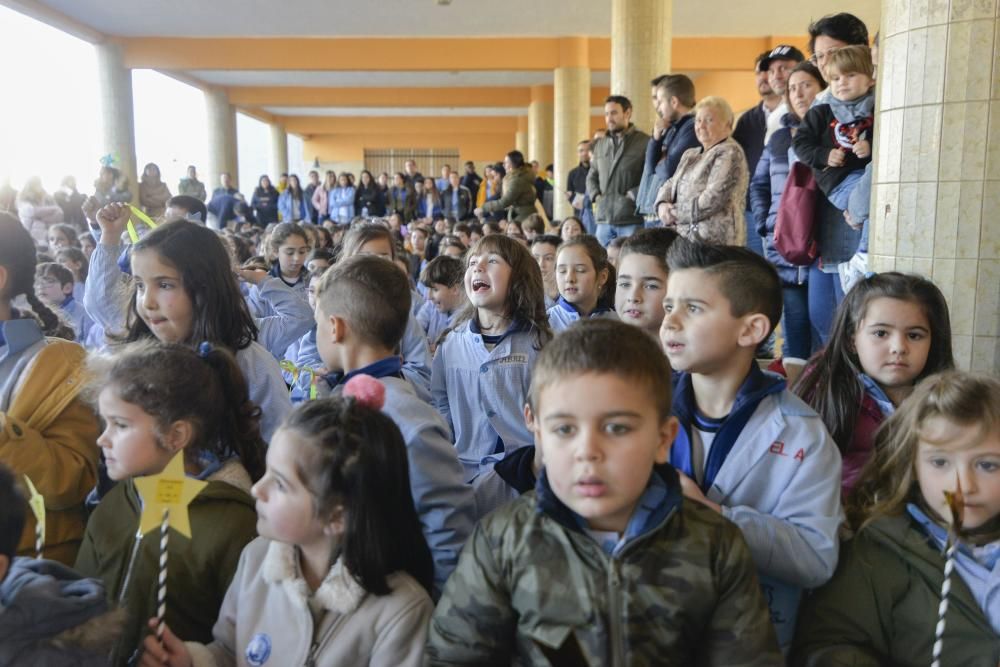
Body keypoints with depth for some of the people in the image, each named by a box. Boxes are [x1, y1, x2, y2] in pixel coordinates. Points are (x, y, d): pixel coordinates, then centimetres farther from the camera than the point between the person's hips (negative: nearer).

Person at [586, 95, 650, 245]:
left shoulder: (645, 142, -3)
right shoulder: (600, 144, 18)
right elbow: (592, 176, 25)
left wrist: (634, 195, -14)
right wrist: (595, 195, 8)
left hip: (632, 220, -6)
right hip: (603, 219, 6)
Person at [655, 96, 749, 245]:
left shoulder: (729, 153, -4)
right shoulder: (690, 155, 23)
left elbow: (712, 200, -15)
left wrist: (675, 213, -7)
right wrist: (662, 205, -3)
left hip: (713, 241, -8)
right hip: (683, 238, 8)